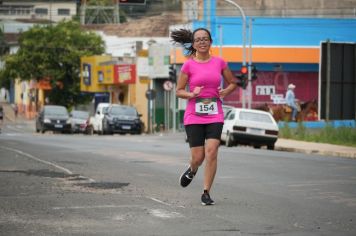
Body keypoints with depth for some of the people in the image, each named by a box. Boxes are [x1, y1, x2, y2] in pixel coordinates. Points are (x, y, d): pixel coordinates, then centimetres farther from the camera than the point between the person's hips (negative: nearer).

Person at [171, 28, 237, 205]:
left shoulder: (219, 62, 4)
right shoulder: (188, 65, -2)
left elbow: (233, 83, 16)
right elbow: (179, 91, 3)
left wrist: (226, 91, -4)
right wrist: (192, 95, -16)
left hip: (215, 115, 1)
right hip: (194, 116, -1)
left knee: (211, 152, -13)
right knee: (198, 157, -1)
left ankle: (206, 193, -2)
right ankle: (192, 170, 37)